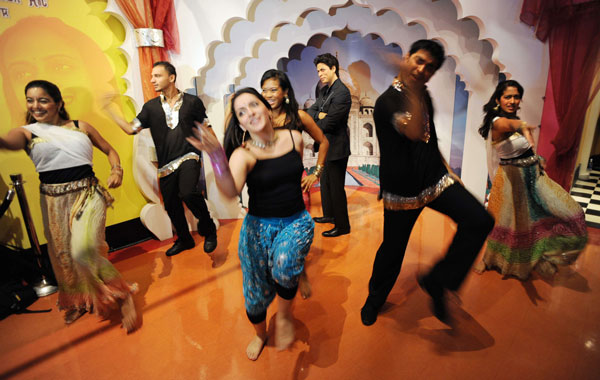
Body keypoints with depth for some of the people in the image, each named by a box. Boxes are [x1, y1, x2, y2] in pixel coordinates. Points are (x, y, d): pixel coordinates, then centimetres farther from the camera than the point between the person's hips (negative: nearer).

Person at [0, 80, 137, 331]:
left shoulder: (81, 127, 5)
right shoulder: (27, 132, 4)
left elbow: (110, 150, 14)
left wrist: (117, 170, -6)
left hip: (88, 195, -3)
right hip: (54, 201, 3)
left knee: (83, 250, -22)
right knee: (62, 254, 14)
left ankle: (123, 296, -4)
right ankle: (78, 301, 40)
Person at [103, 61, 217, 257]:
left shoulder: (192, 101, 2)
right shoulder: (151, 107, 9)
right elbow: (130, 129, 8)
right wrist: (109, 109, 3)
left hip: (188, 158, -4)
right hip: (166, 165, 5)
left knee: (188, 193, -30)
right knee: (171, 205, 10)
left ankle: (208, 229, -5)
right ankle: (184, 239, 34)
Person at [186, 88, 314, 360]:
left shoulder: (294, 137, -4)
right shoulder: (243, 153, -15)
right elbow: (231, 192, -35)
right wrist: (216, 157, -50)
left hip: (297, 220, 1)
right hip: (259, 225, -1)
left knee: (283, 264, -31)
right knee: (256, 292, 10)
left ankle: (284, 316, 3)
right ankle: (260, 334, 45)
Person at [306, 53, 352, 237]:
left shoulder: (341, 92, -20)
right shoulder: (324, 89, 10)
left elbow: (328, 123, -24)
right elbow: (310, 111, 7)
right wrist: (319, 114, -14)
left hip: (336, 146, -10)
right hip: (326, 145, 10)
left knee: (336, 186, -1)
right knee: (326, 182, 21)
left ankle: (342, 225, 14)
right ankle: (330, 215, 39)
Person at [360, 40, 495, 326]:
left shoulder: (424, 95, 11)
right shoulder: (387, 100, -13)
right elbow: (414, 132, -31)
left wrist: (447, 170, 21)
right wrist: (411, 90, -35)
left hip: (435, 179, 6)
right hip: (402, 188, -6)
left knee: (480, 220, -14)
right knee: (393, 249, 6)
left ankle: (436, 281, 3)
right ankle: (374, 300, 36)